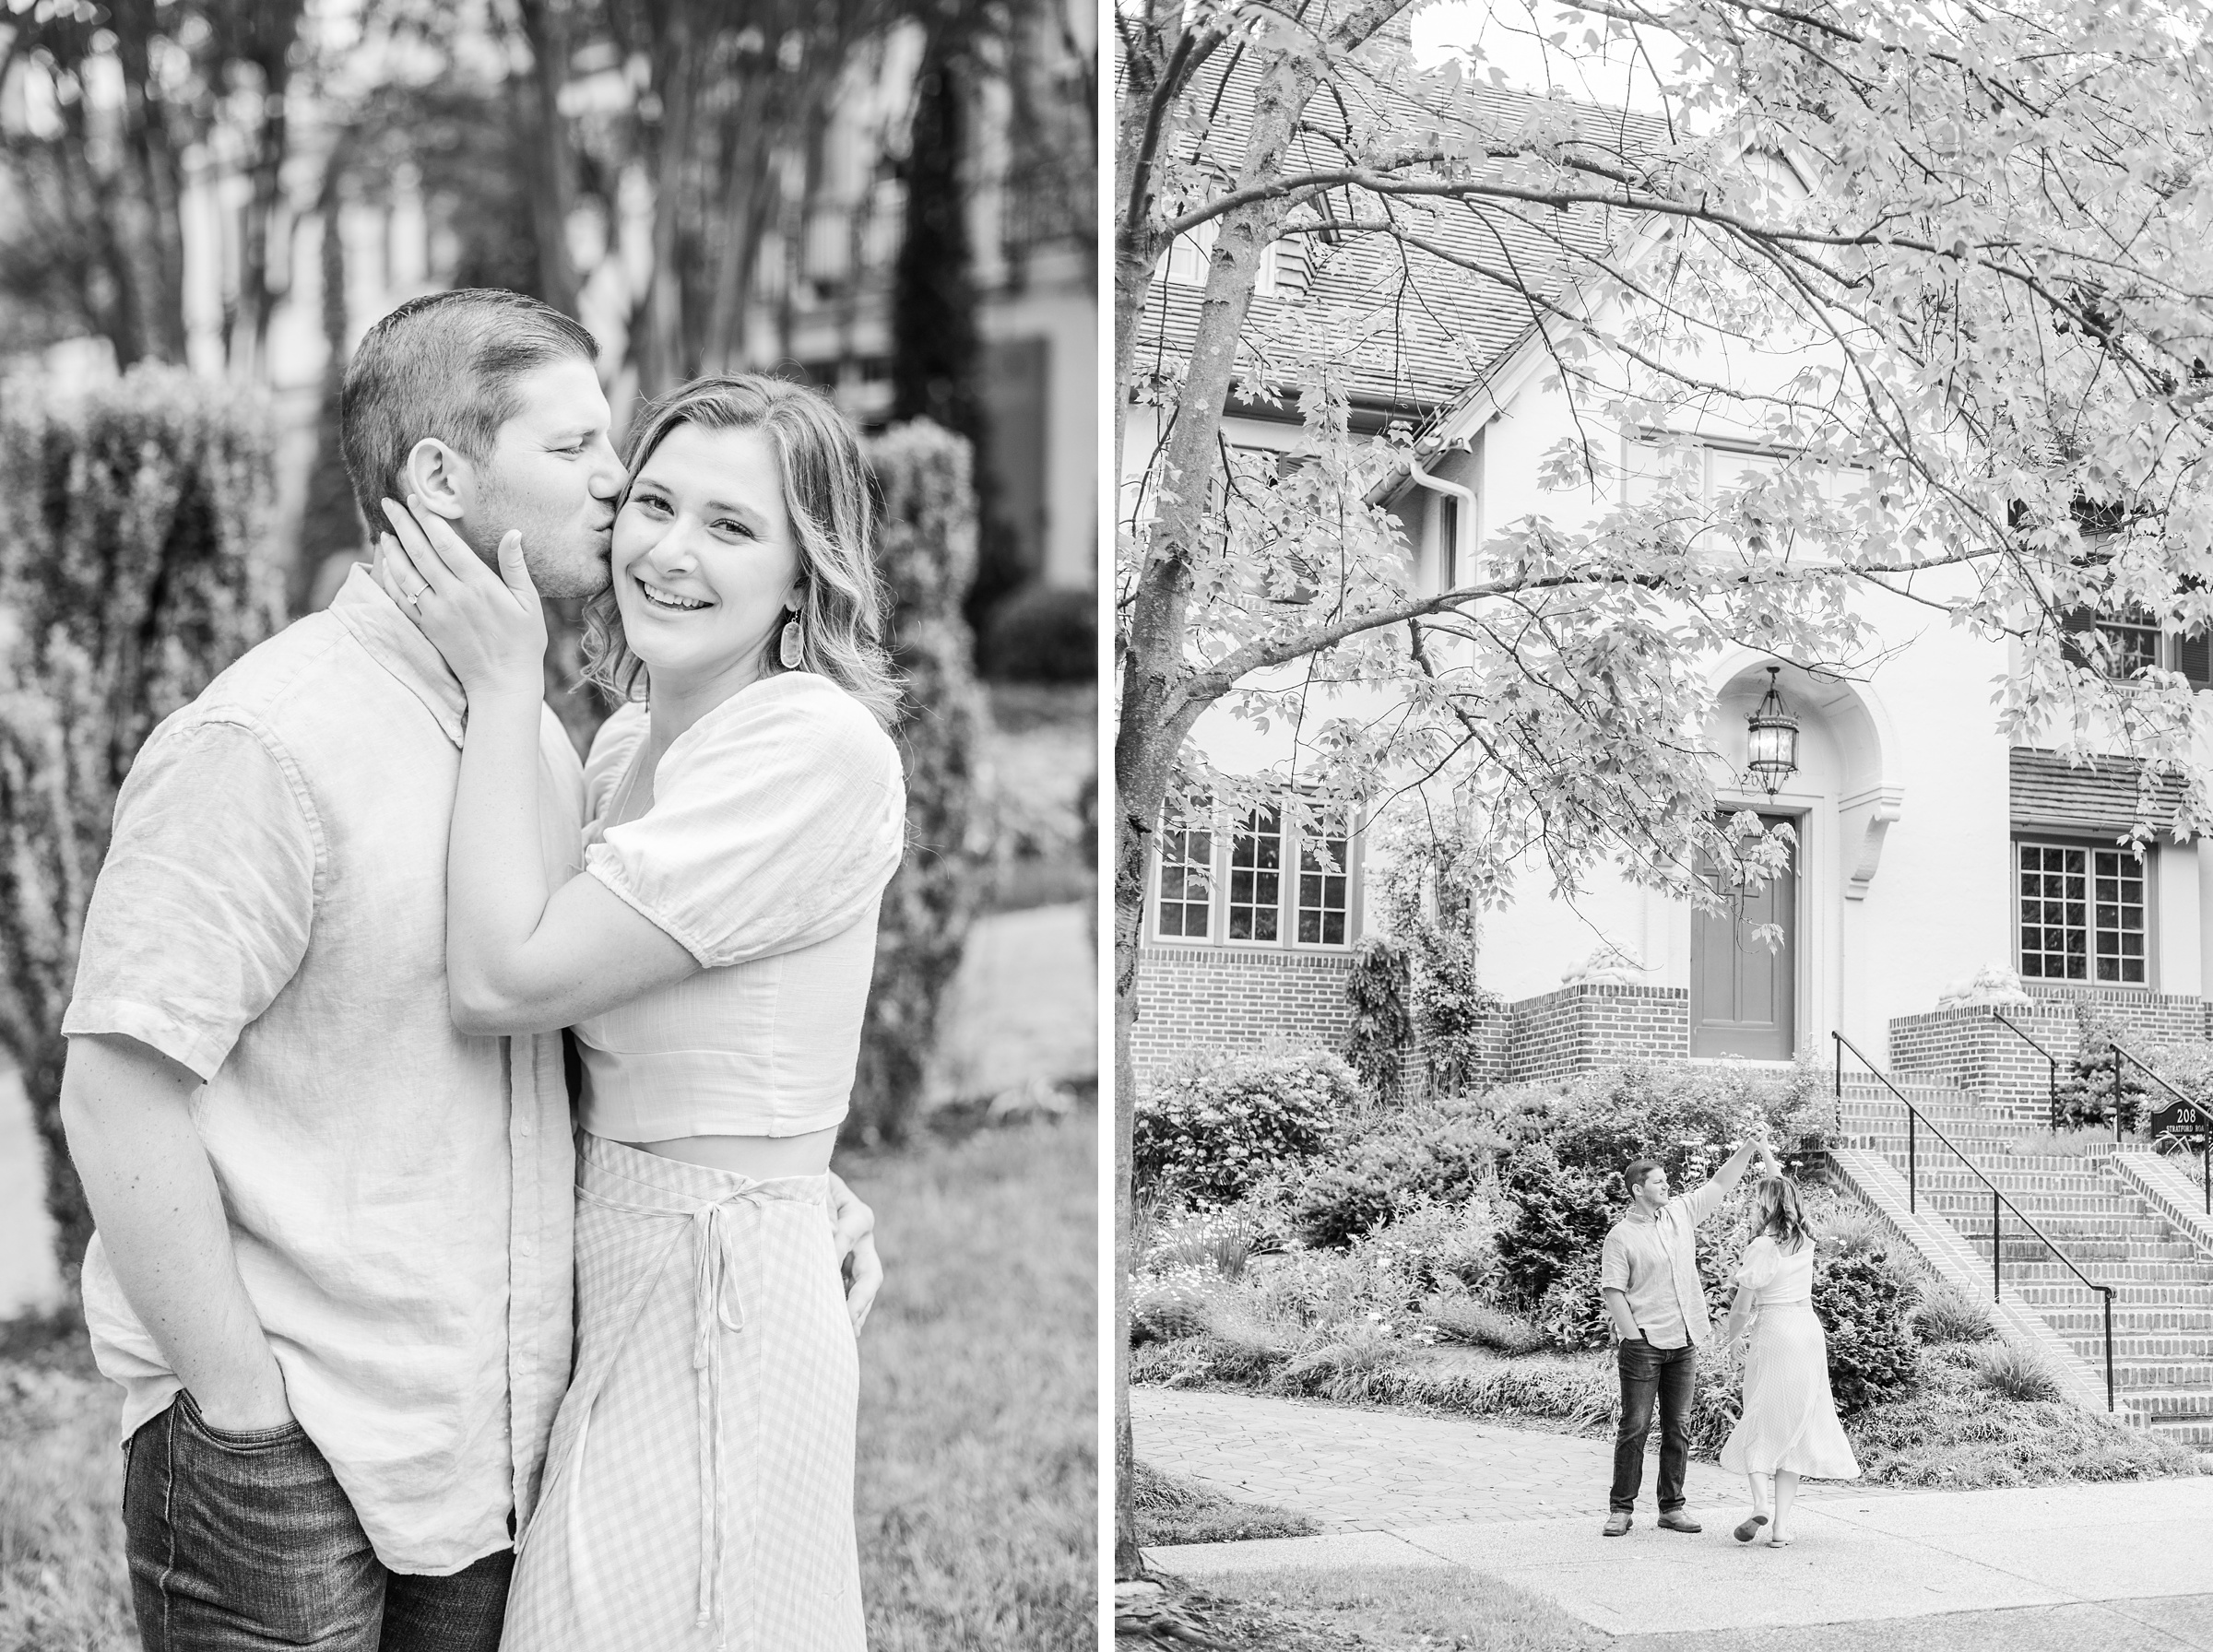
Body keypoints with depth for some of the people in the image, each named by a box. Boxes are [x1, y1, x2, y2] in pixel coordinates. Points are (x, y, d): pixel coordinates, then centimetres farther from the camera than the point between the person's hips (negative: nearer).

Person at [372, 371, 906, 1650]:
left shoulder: (816, 746, -19)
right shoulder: (628, 739, 9)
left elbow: (504, 980, -22)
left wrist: (504, 689, -15)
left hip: (711, 1292, -9)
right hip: (605, 1273, 9)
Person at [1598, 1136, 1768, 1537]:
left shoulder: (1680, 1213, 10)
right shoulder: (1620, 1236, -6)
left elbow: (1720, 1182, 16)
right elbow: (1612, 1290, -9)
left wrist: (1750, 1147, 6)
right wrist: (1633, 1337, -15)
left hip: (1684, 1342, 5)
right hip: (1644, 1344, -5)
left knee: (1678, 1428, 7)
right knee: (1635, 1426, -4)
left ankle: (1672, 1507, 13)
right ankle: (1621, 1509, 2)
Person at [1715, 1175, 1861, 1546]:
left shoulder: (1762, 1248, -13)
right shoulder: (1805, 1242, 6)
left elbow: (1742, 1309, -8)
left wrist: (1730, 1334, 13)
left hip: (1774, 1335, -6)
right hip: (1810, 1333, 6)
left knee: (1759, 1425, 5)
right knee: (1793, 1431, 9)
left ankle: (1762, 1503, -17)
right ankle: (1781, 1526, 6)